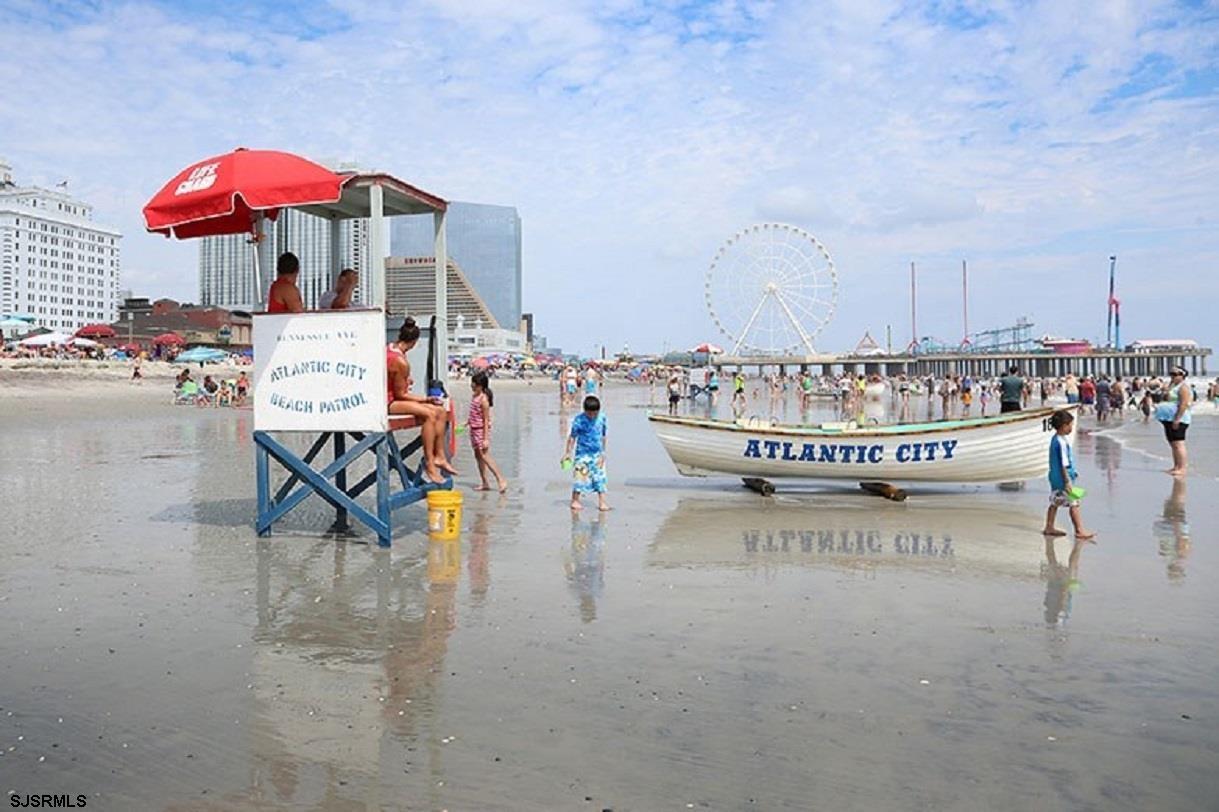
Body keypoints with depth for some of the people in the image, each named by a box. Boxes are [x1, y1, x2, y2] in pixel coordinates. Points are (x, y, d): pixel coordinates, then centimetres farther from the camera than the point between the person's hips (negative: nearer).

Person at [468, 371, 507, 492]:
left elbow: (486, 420, -19)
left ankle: (501, 480, -8)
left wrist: (486, 438, -20)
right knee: (478, 456, 11)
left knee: (484, 456, -12)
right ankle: (485, 483, 18)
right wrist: (467, 421, 14)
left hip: (481, 430, -9)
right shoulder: (474, 395, 7)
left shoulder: (483, 399, -18)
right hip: (474, 429, 9)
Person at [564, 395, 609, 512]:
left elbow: (603, 436, 10)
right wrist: (568, 452, -5)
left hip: (597, 454, 3)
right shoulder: (579, 419, -12)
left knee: (600, 478, 2)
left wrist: (603, 452, 15)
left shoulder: (602, 418, -1)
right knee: (580, 477, 1)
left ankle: (602, 502, 8)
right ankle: (575, 501, 16)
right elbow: (572, 436, -5)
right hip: (583, 453, -3)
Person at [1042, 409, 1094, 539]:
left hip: (1055, 478, 10)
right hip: (1062, 479, -10)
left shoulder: (1055, 439, 7)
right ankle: (1079, 531, 5)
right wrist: (1068, 482, -19)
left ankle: (1049, 527, 21)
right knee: (1074, 504, -1)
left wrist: (1072, 472, 25)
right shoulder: (1062, 442, -22)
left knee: (1054, 503, 15)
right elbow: (1063, 465, -22)